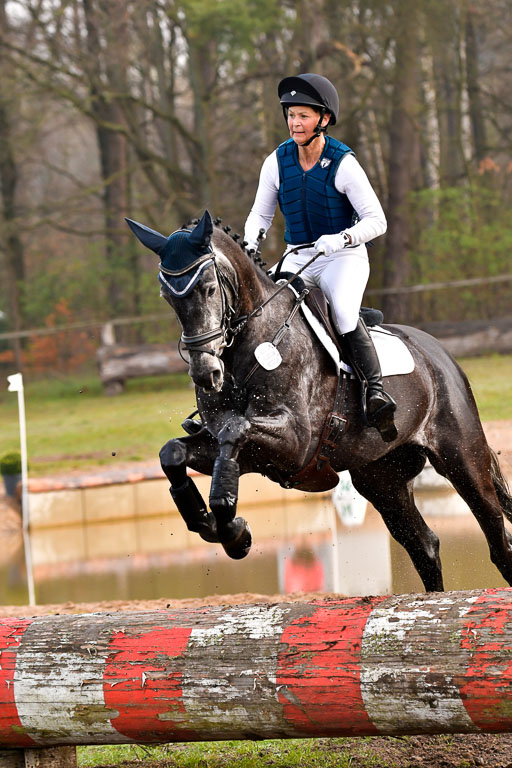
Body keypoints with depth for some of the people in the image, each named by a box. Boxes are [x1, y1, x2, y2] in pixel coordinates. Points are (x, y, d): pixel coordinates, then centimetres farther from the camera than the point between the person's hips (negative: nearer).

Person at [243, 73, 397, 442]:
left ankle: (377, 392, -32)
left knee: (344, 312, -33)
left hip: (345, 257, -5)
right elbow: (261, 214, 9)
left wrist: (341, 239, -30)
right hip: (298, 259, 5)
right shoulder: (277, 162, -1)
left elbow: (376, 221, -13)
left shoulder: (343, 164, -13)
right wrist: (250, 245, -12)